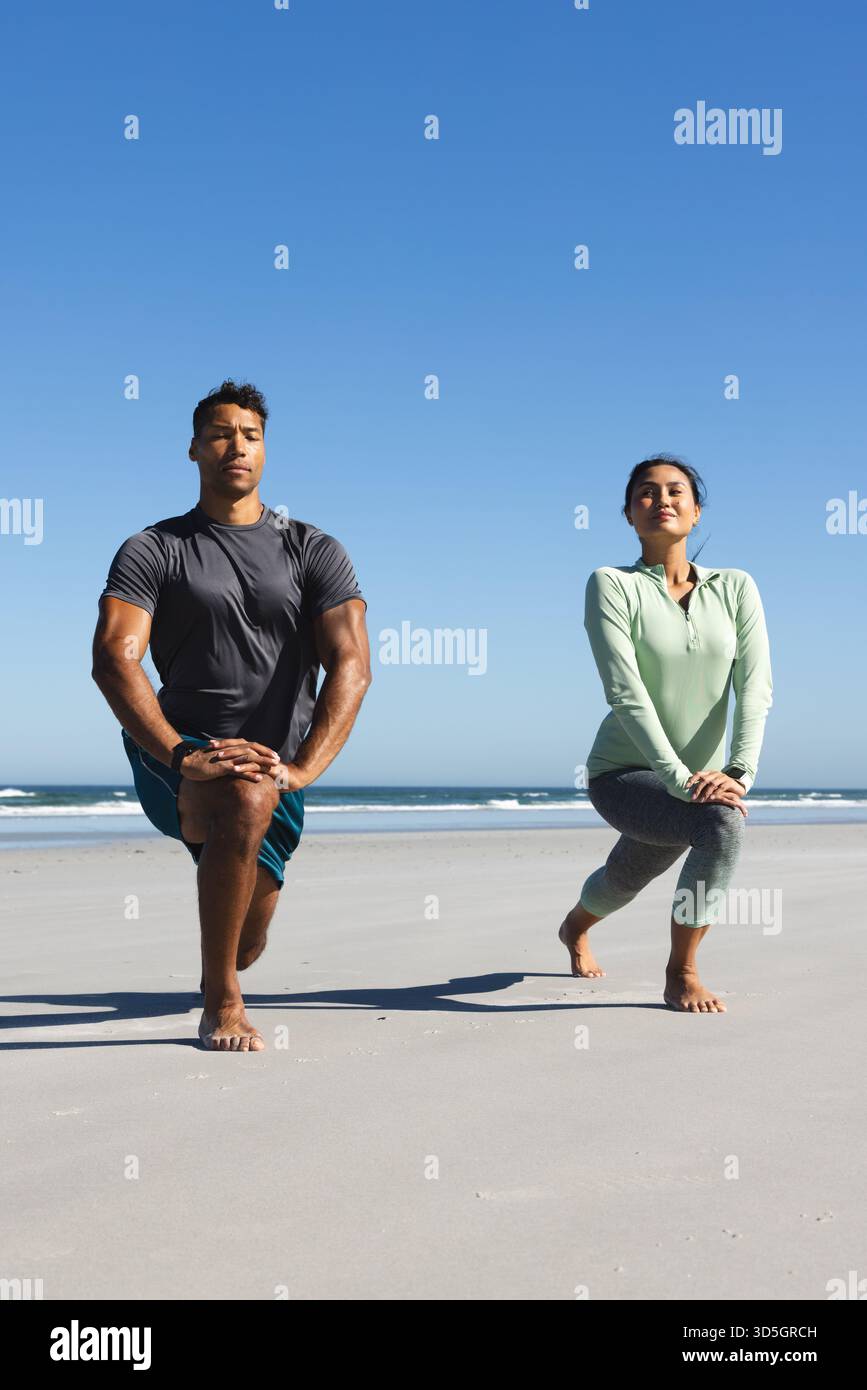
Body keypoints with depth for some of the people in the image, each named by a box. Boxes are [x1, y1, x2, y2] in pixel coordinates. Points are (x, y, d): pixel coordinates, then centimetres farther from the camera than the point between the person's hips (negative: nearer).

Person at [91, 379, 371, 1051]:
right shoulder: (152, 551, 2)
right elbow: (114, 659, -13)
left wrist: (300, 768, -25)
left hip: (277, 767, 3)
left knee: (245, 947, 8)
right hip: (173, 759, -3)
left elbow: (351, 666, -8)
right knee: (248, 799, -37)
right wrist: (183, 755, -29)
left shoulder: (316, 552, 5)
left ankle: (219, 976, 51)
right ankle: (222, 1006, -21)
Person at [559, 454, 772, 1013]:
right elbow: (625, 693, -20)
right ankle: (680, 974, -11)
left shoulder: (736, 587, -1)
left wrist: (739, 771, -27)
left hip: (704, 777, 5)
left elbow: (755, 687, -11)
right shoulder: (612, 585, -11)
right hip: (625, 775, -5)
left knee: (623, 883, 23)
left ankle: (575, 928, 56)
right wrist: (680, 779, -30)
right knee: (724, 826, -29)